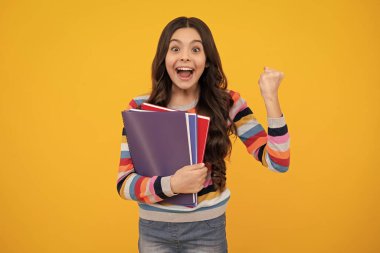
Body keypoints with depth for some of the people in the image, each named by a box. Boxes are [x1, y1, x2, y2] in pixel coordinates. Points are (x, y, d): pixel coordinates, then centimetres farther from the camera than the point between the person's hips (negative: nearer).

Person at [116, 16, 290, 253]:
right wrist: (171, 184, -29)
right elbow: (124, 183, -11)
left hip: (207, 229, 0)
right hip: (153, 229, 1)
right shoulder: (139, 107, -8)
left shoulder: (227, 103, -8)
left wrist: (270, 97, -20)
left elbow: (277, 162, -12)